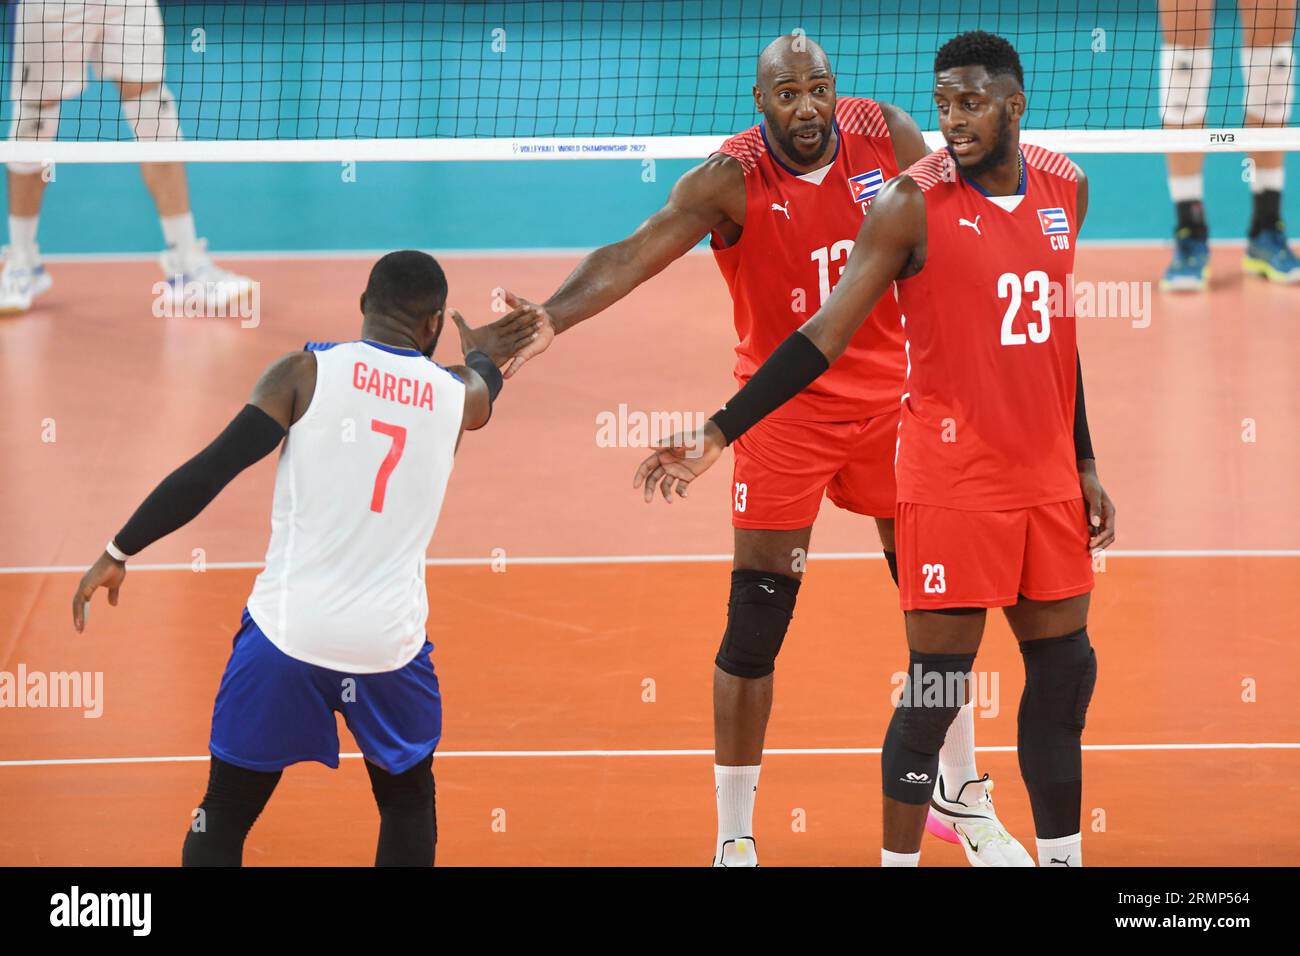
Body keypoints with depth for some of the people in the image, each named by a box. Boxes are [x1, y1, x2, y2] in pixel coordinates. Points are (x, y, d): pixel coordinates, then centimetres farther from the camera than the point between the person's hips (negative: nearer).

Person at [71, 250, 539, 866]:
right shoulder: (458, 397, 8)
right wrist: (482, 358, 58)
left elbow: (211, 469, -9)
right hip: (392, 644, 2)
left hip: (288, 633, -2)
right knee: (408, 803, 26)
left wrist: (119, 553, -1)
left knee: (223, 820, 11)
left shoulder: (306, 372, -3)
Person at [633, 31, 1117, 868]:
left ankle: (1063, 856, 21)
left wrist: (1086, 466, 19)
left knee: (1065, 674, 10)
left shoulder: (1065, 187, 6)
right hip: (953, 479, -6)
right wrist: (717, 436, -18)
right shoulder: (913, 204, -12)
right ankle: (899, 859, 7)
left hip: (1048, 480, 6)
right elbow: (825, 337, -12)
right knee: (935, 693, -4)